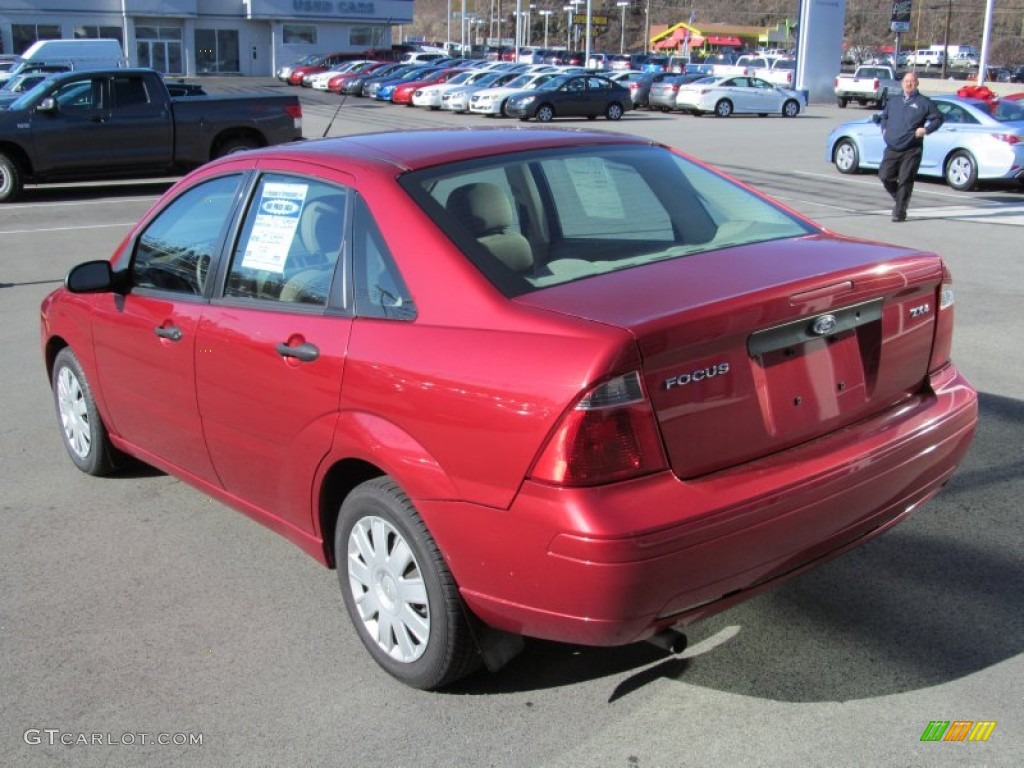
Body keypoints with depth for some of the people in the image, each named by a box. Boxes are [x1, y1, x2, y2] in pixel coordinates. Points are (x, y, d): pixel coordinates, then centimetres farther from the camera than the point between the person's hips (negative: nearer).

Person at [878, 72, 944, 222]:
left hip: (911, 150, -4)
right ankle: (898, 198, 24)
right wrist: (884, 129, 17)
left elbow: (938, 118, 5)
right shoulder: (893, 102, 17)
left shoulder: (924, 102, 3)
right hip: (892, 149, 4)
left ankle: (899, 212, 1)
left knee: (905, 181, -6)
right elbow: (884, 116, 34)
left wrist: (926, 130, -9)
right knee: (885, 176, -3)